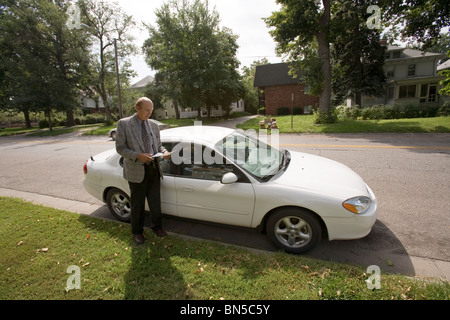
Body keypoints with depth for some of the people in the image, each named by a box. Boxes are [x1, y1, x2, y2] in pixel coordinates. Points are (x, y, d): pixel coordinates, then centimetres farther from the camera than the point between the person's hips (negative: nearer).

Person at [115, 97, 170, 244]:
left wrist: (164, 152, -6)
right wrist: (138, 156, -21)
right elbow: (120, 147, -7)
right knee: (137, 204, 10)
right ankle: (137, 232, 30)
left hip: (154, 168, 4)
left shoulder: (153, 125, 9)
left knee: (155, 201, 15)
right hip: (137, 170, -4)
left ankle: (157, 227, 34)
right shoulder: (124, 124, -4)